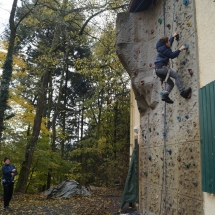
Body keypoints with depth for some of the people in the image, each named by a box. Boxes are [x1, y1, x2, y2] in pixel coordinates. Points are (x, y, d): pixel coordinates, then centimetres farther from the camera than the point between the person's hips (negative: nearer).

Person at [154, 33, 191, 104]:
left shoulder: (163, 47, 24)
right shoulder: (163, 49, -6)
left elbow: (170, 43, 44)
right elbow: (172, 55, -12)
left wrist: (173, 36, 52)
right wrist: (180, 49, -5)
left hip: (158, 69, 11)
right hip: (161, 67, -11)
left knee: (171, 83, 10)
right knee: (176, 76, -19)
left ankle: (164, 95, -7)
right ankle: (182, 92, -28)